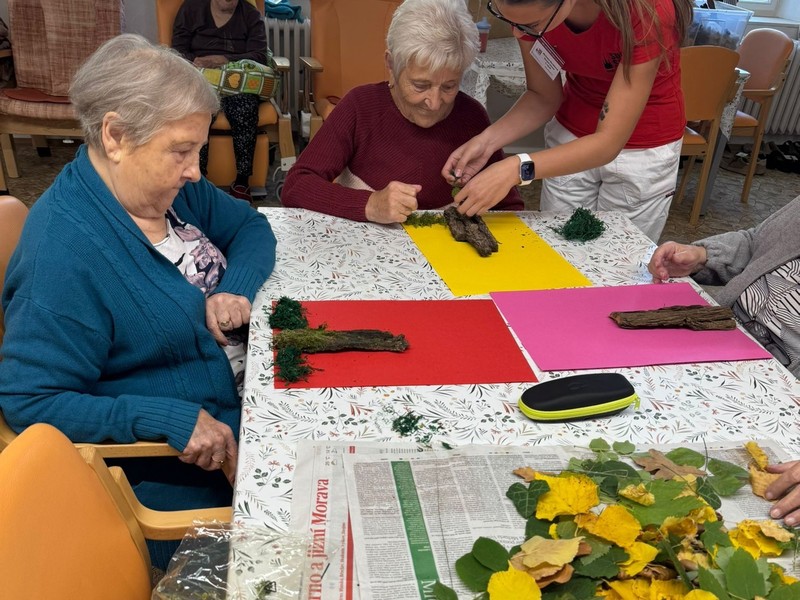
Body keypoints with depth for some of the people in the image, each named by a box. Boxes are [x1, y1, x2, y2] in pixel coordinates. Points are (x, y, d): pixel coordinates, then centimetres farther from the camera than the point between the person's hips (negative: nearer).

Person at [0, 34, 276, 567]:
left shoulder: (172, 186, -2)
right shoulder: (62, 250, -25)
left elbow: (251, 228, 11)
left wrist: (236, 288, -11)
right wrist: (171, 419, -30)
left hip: (244, 396, 8)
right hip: (178, 473, -7)